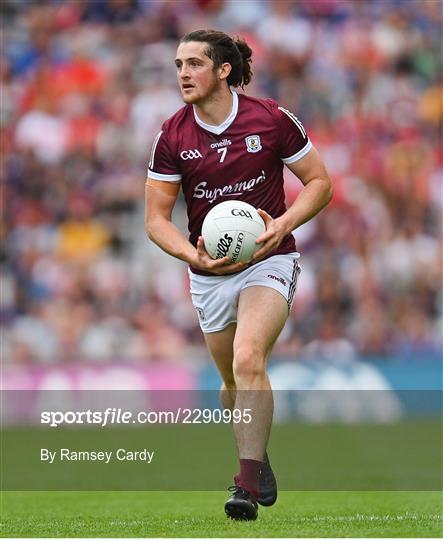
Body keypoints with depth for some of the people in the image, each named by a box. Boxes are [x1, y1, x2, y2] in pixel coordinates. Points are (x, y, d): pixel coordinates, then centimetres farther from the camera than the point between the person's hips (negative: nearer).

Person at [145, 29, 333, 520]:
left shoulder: (272, 120, -9)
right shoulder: (172, 137, -3)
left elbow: (319, 181, 0)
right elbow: (157, 218, 1)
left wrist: (283, 224, -17)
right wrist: (194, 255, -17)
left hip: (268, 262, -4)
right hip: (209, 273, 4)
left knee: (248, 360, -25)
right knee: (232, 381, 14)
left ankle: (248, 487, -24)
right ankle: (258, 466, 39)